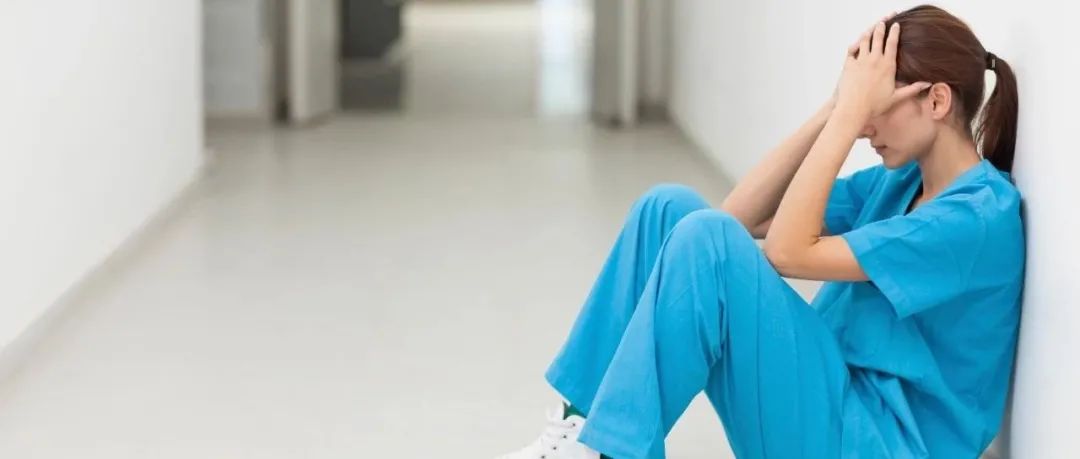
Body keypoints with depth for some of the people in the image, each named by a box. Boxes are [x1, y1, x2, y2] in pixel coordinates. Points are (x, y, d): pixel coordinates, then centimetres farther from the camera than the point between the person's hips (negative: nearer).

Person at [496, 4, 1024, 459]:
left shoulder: (981, 215, -16)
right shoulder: (898, 181, 11)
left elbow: (788, 251, -20)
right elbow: (742, 215, 5)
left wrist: (849, 115, -17)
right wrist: (835, 110, -1)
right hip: (824, 401, 9)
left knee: (707, 236, -25)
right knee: (669, 207, -3)